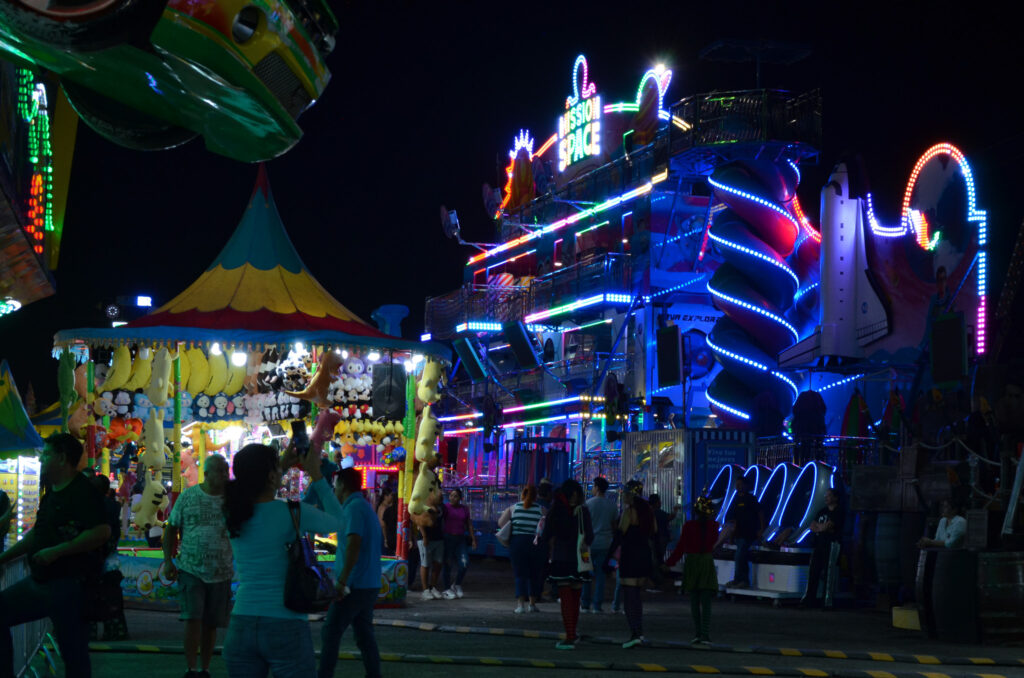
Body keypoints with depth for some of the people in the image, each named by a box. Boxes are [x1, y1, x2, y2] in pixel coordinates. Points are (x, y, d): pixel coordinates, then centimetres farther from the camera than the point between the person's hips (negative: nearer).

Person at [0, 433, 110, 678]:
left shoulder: (83, 492, -14)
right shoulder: (50, 493, 16)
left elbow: (102, 531, -26)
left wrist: (56, 552, -24)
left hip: (68, 585, -9)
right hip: (40, 582, 10)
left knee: (74, 655, -5)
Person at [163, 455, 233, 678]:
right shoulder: (188, 496, -1)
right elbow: (172, 528, 4)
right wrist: (168, 561, -2)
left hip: (221, 573, 2)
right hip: (191, 570, -2)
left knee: (211, 624, 7)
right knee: (193, 619, -11)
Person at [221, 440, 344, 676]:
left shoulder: (232, 514, 1)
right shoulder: (294, 513, -11)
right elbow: (336, 522, 9)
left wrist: (283, 467, 23)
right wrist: (315, 474, 11)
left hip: (241, 627, 4)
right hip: (286, 630, -4)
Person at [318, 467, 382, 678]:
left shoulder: (354, 508, -13)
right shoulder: (366, 507, 16)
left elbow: (354, 544, -25)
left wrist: (342, 580, -24)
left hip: (354, 586, -9)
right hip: (370, 585, 9)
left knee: (330, 634, -3)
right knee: (364, 634, 11)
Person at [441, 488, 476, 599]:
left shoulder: (464, 509, 10)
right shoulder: (446, 508, -1)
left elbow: (469, 525, 13)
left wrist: (473, 539, 9)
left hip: (460, 539, 3)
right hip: (448, 538, -3)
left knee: (464, 563, -7)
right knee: (448, 564, -1)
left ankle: (457, 585, 14)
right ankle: (447, 589, 9)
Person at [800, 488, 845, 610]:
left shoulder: (838, 513, -3)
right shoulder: (822, 512, 21)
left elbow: (826, 526, -14)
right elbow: (812, 527, 14)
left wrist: (817, 526, 6)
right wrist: (823, 528, -4)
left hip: (832, 544, -8)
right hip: (819, 544, 8)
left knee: (829, 572, -9)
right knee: (813, 570, 4)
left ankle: (828, 602, -8)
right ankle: (810, 598, 8)